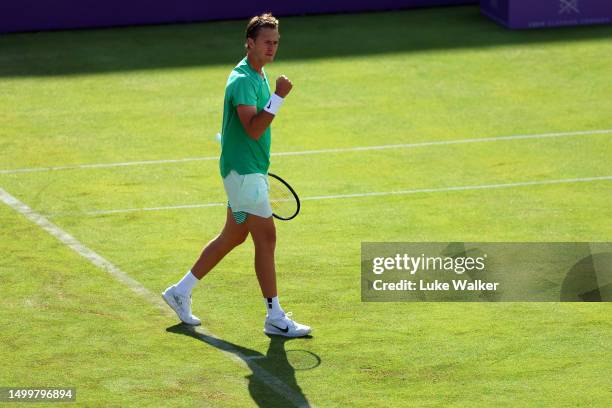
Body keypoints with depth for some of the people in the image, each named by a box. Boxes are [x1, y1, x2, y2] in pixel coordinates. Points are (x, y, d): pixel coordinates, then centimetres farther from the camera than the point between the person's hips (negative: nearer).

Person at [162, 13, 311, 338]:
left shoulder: (259, 75, 13)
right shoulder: (242, 80, -19)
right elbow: (253, 129, -30)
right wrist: (278, 97, -36)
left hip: (252, 171, 10)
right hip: (242, 172, -10)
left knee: (232, 237, 17)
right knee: (266, 238, -8)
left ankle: (180, 292, 27)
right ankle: (275, 318, -4)